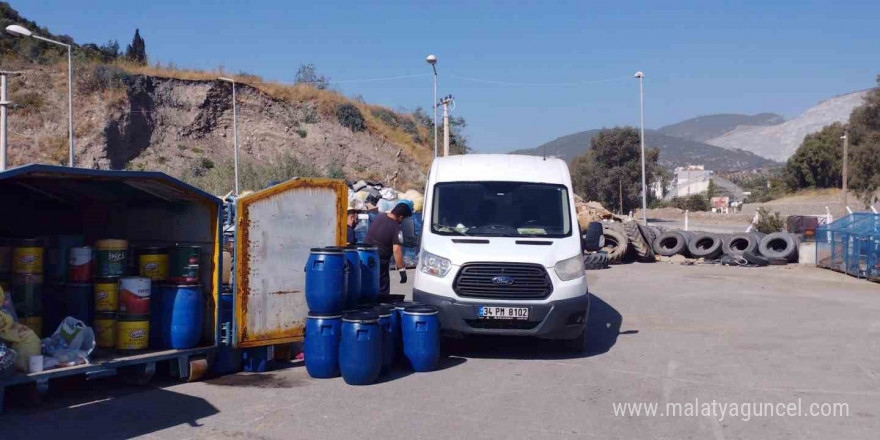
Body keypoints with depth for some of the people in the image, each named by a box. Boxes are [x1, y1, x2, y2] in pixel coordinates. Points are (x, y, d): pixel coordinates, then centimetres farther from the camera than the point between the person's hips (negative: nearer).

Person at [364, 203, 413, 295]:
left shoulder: (378, 217, 1)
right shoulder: (396, 228, -19)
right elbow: (396, 250, -26)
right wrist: (402, 269, -21)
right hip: (380, 262, -7)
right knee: (382, 290, 5)